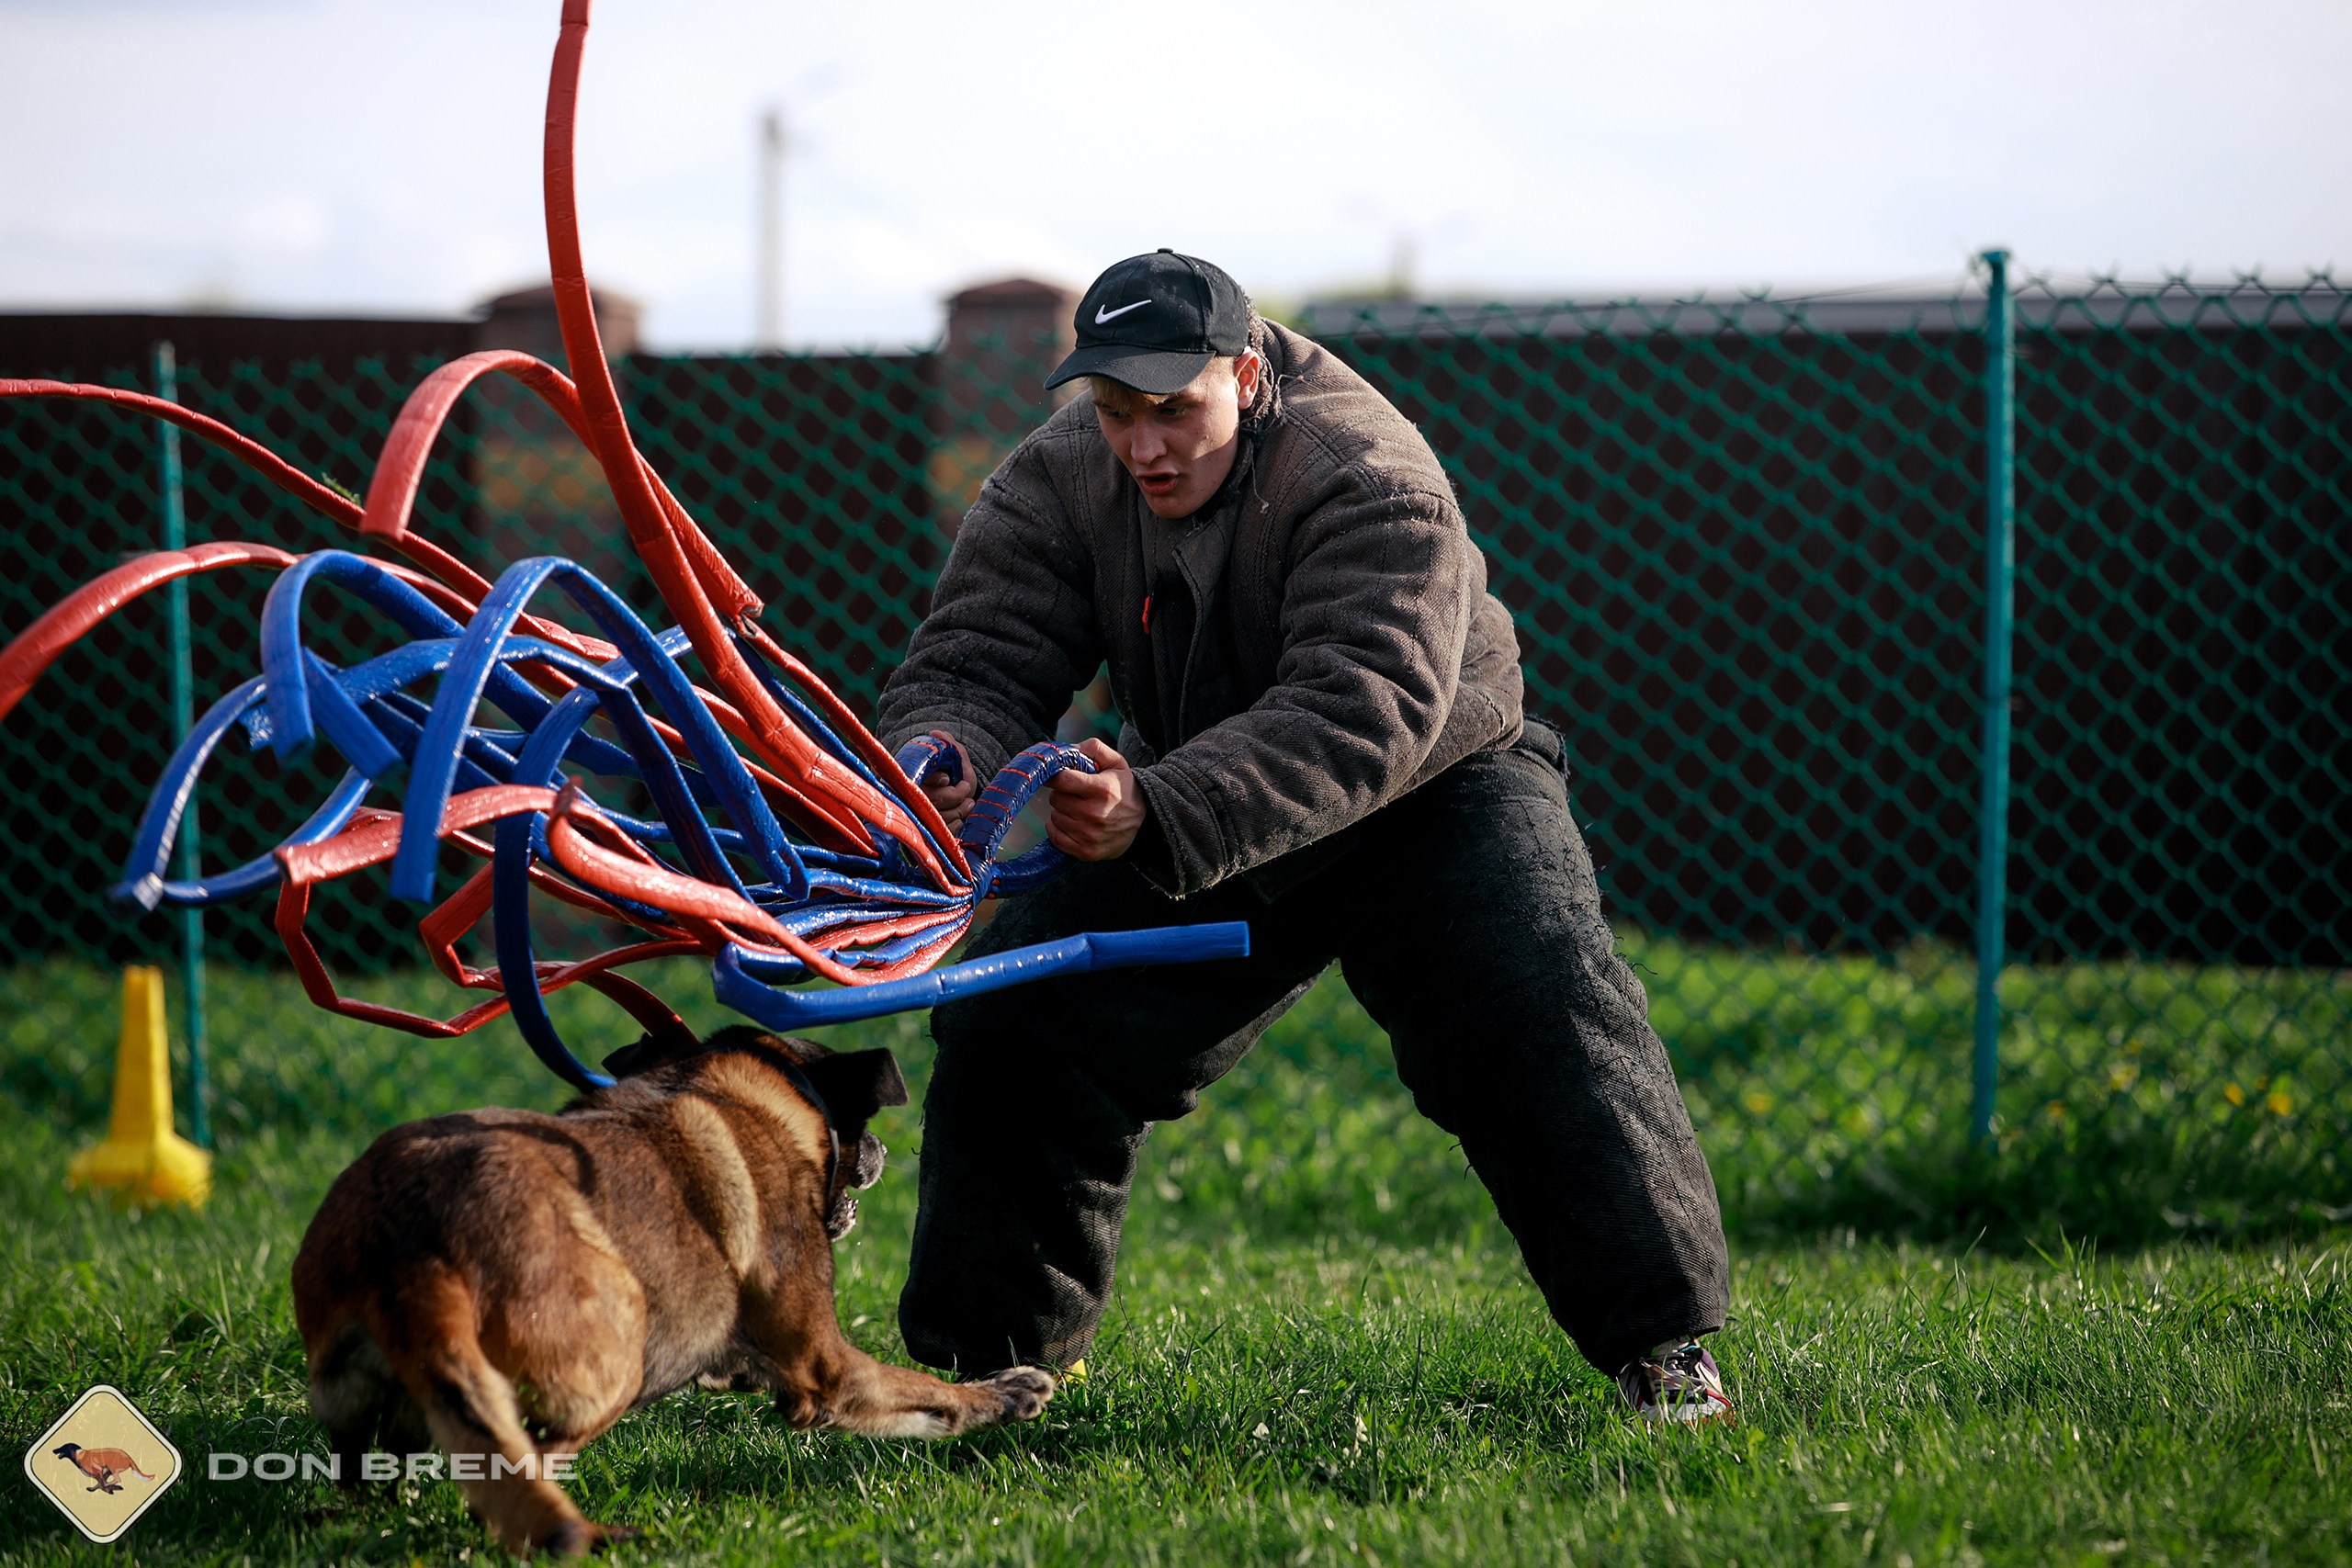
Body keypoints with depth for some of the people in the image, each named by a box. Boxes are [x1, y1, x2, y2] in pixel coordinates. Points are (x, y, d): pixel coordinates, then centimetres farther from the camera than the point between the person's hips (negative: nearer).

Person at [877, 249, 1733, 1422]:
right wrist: (941, 757, -47)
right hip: (1182, 828, 4)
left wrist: (1158, 810, -58)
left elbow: (1363, 718, -43)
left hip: (1433, 796, -4)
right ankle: (984, 1356, 11)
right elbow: (976, 661, -20)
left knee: (1541, 1023, -24)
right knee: (1015, 1024, -4)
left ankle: (1662, 1341, -15)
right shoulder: (1055, 485, -14)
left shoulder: (1368, 478, -32)